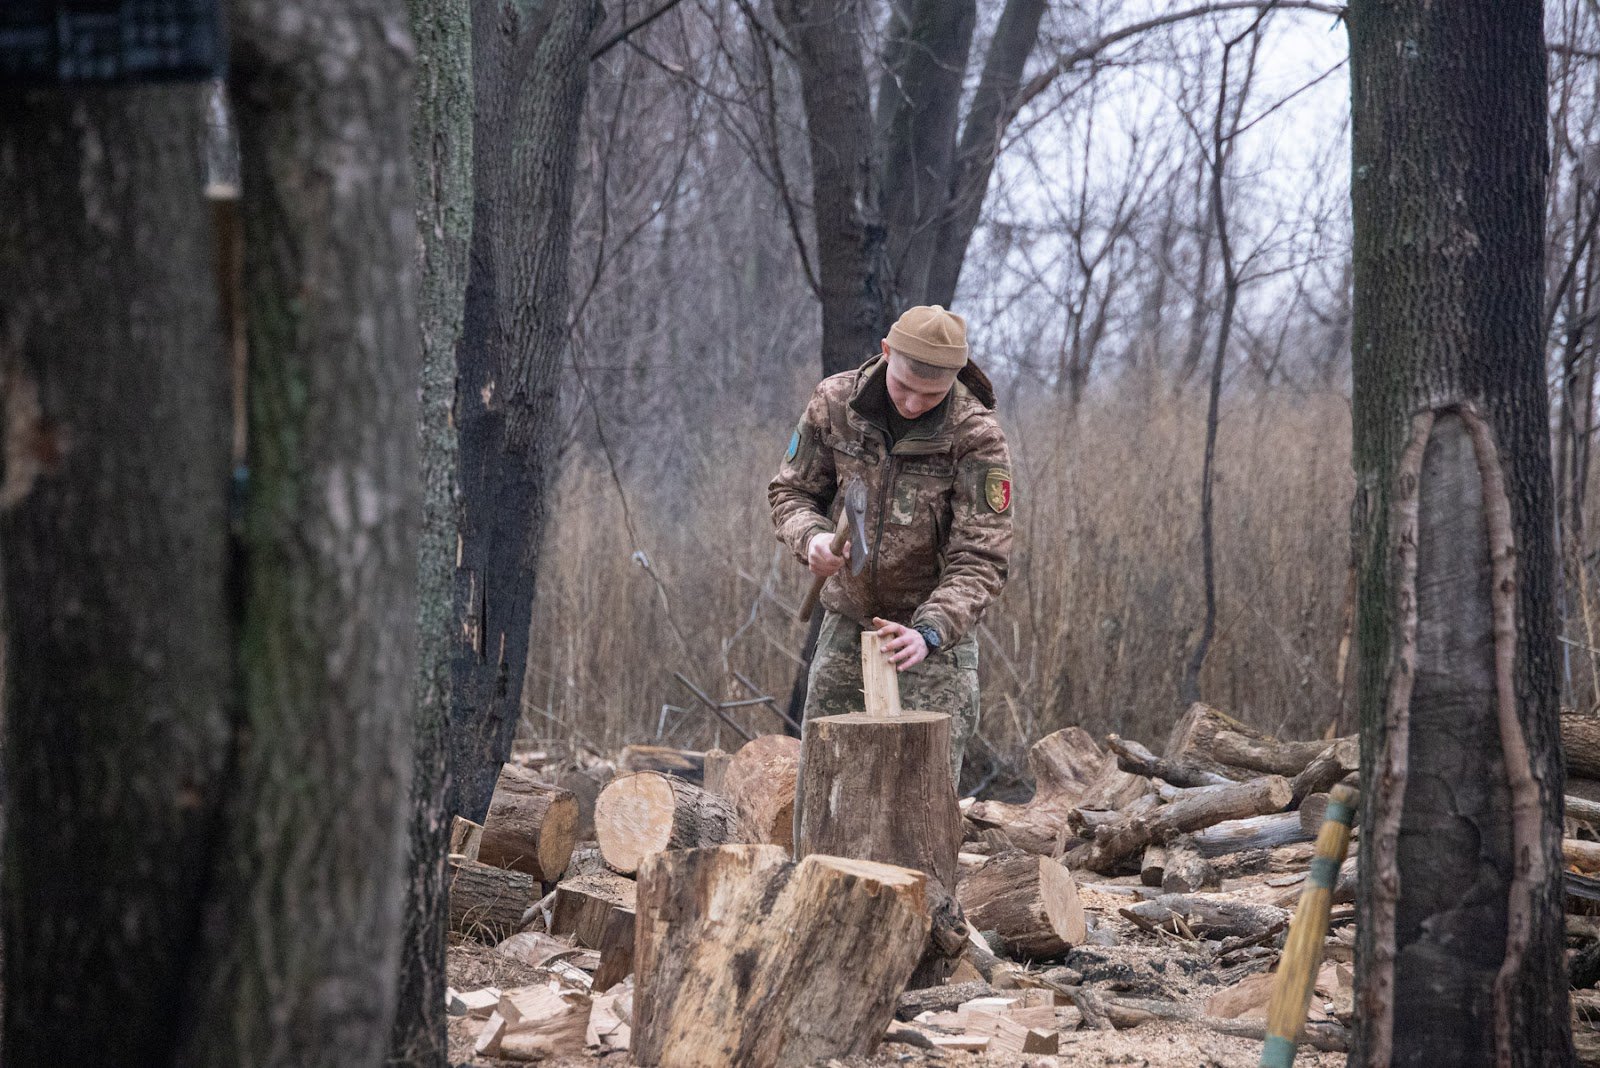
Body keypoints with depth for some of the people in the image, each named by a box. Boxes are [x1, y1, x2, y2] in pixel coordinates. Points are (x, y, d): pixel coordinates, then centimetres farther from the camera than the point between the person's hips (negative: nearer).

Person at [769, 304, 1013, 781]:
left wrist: (928, 632, -38)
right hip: (847, 621, 4)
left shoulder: (978, 435, -20)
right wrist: (811, 537, -21)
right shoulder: (834, 402, -9)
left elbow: (979, 559, -22)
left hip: (939, 628, -4)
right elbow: (790, 491, 2)